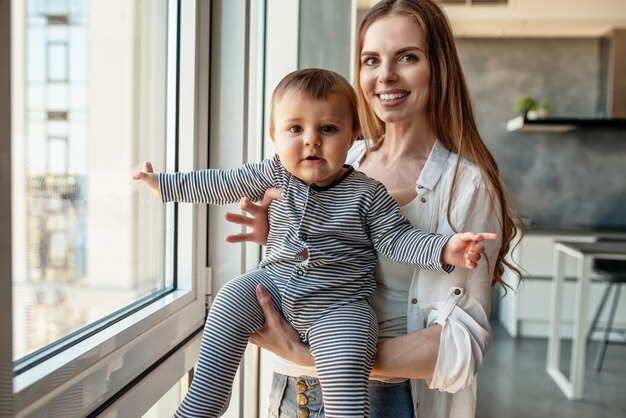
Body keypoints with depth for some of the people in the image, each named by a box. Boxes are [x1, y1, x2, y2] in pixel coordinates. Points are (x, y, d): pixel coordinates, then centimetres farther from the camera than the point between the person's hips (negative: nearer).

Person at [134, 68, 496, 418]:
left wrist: (443, 248, -26)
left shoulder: (367, 194, -9)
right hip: (276, 284, 4)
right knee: (231, 299, -14)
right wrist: (163, 183, 9)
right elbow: (223, 184, 6)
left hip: (338, 304, -3)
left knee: (345, 365, -25)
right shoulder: (276, 173, 0)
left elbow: (397, 238, -8)